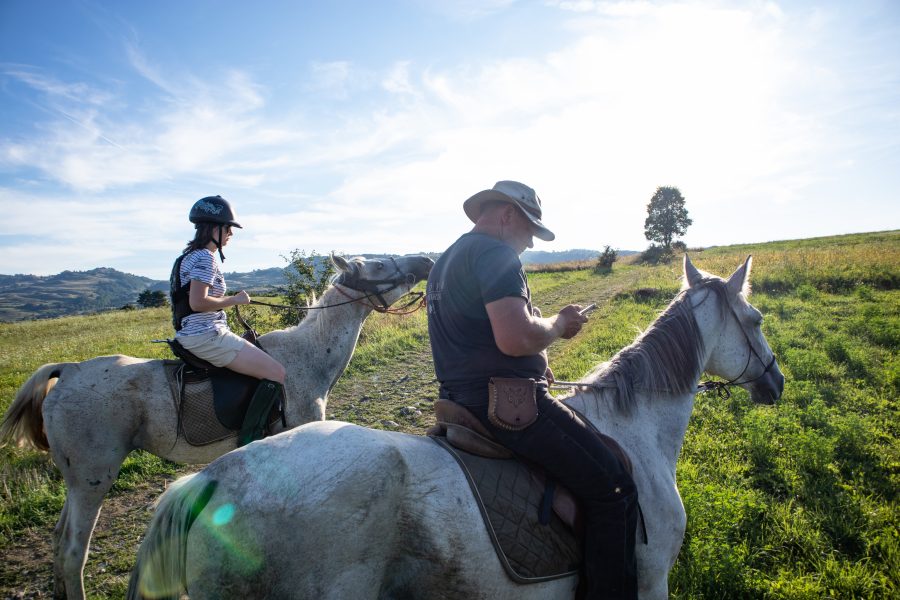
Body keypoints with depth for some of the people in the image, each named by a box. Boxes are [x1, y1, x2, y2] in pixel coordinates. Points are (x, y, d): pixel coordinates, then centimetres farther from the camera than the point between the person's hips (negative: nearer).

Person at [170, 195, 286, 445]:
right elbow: (198, 302, -25)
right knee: (276, 373, -14)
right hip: (207, 336, -11)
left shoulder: (190, 255, 17)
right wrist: (234, 300, -14)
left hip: (190, 335, 11)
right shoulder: (205, 257, -14)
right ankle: (248, 440, -15)